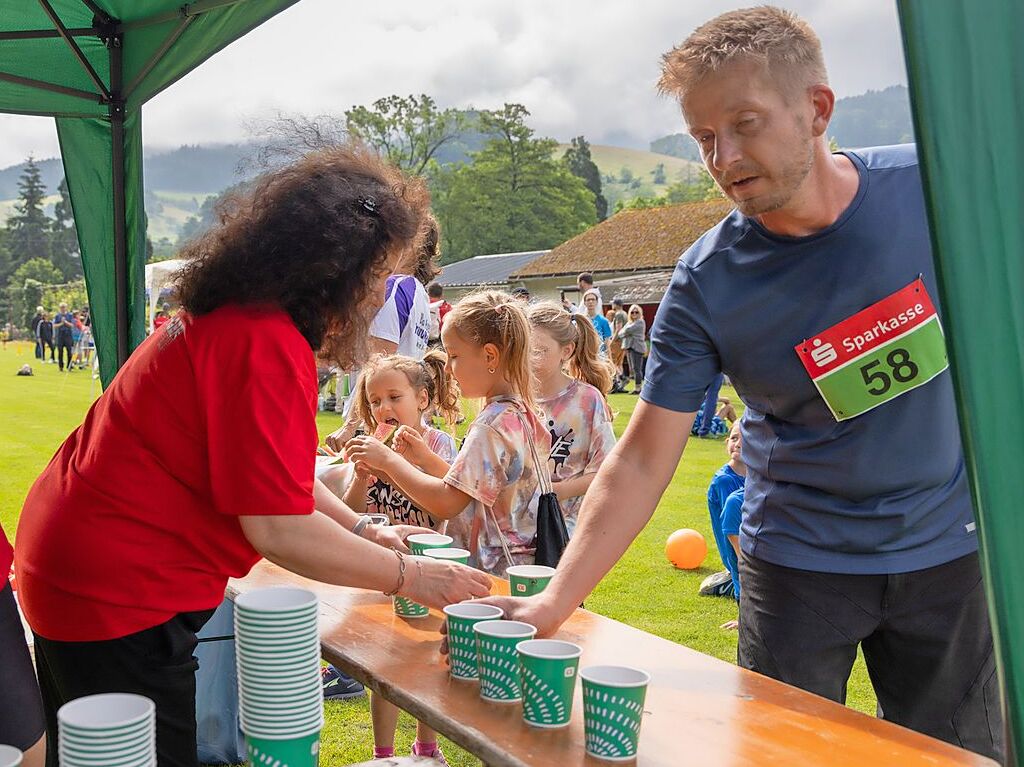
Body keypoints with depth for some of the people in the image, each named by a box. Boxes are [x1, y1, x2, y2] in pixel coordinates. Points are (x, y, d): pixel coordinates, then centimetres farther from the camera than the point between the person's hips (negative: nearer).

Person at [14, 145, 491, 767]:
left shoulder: (228, 319, 6)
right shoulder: (266, 345, -27)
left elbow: (270, 469, 14)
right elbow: (278, 529, -27)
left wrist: (365, 532, 8)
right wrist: (409, 577, -16)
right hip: (116, 597, -10)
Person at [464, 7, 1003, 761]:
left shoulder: (934, 188, -12)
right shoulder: (707, 283, -16)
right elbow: (642, 461, -15)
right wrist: (555, 601, -24)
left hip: (948, 547, 2)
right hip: (800, 559, -1)